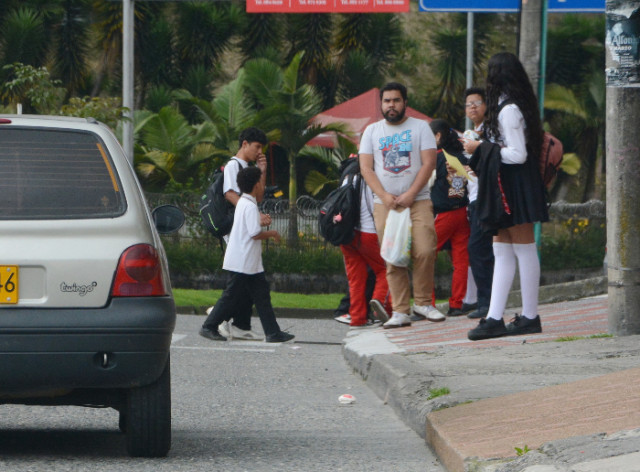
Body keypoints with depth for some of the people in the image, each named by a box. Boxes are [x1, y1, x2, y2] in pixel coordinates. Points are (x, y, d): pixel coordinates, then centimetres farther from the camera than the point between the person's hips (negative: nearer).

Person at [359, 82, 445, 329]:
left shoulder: (420, 127, 8)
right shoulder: (372, 131, 14)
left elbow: (428, 163, -1)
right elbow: (366, 168, 6)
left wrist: (410, 194, -11)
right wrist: (385, 196, -8)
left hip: (418, 201, -2)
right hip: (385, 204, 2)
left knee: (424, 251, -15)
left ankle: (422, 303, -1)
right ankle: (400, 312, -3)